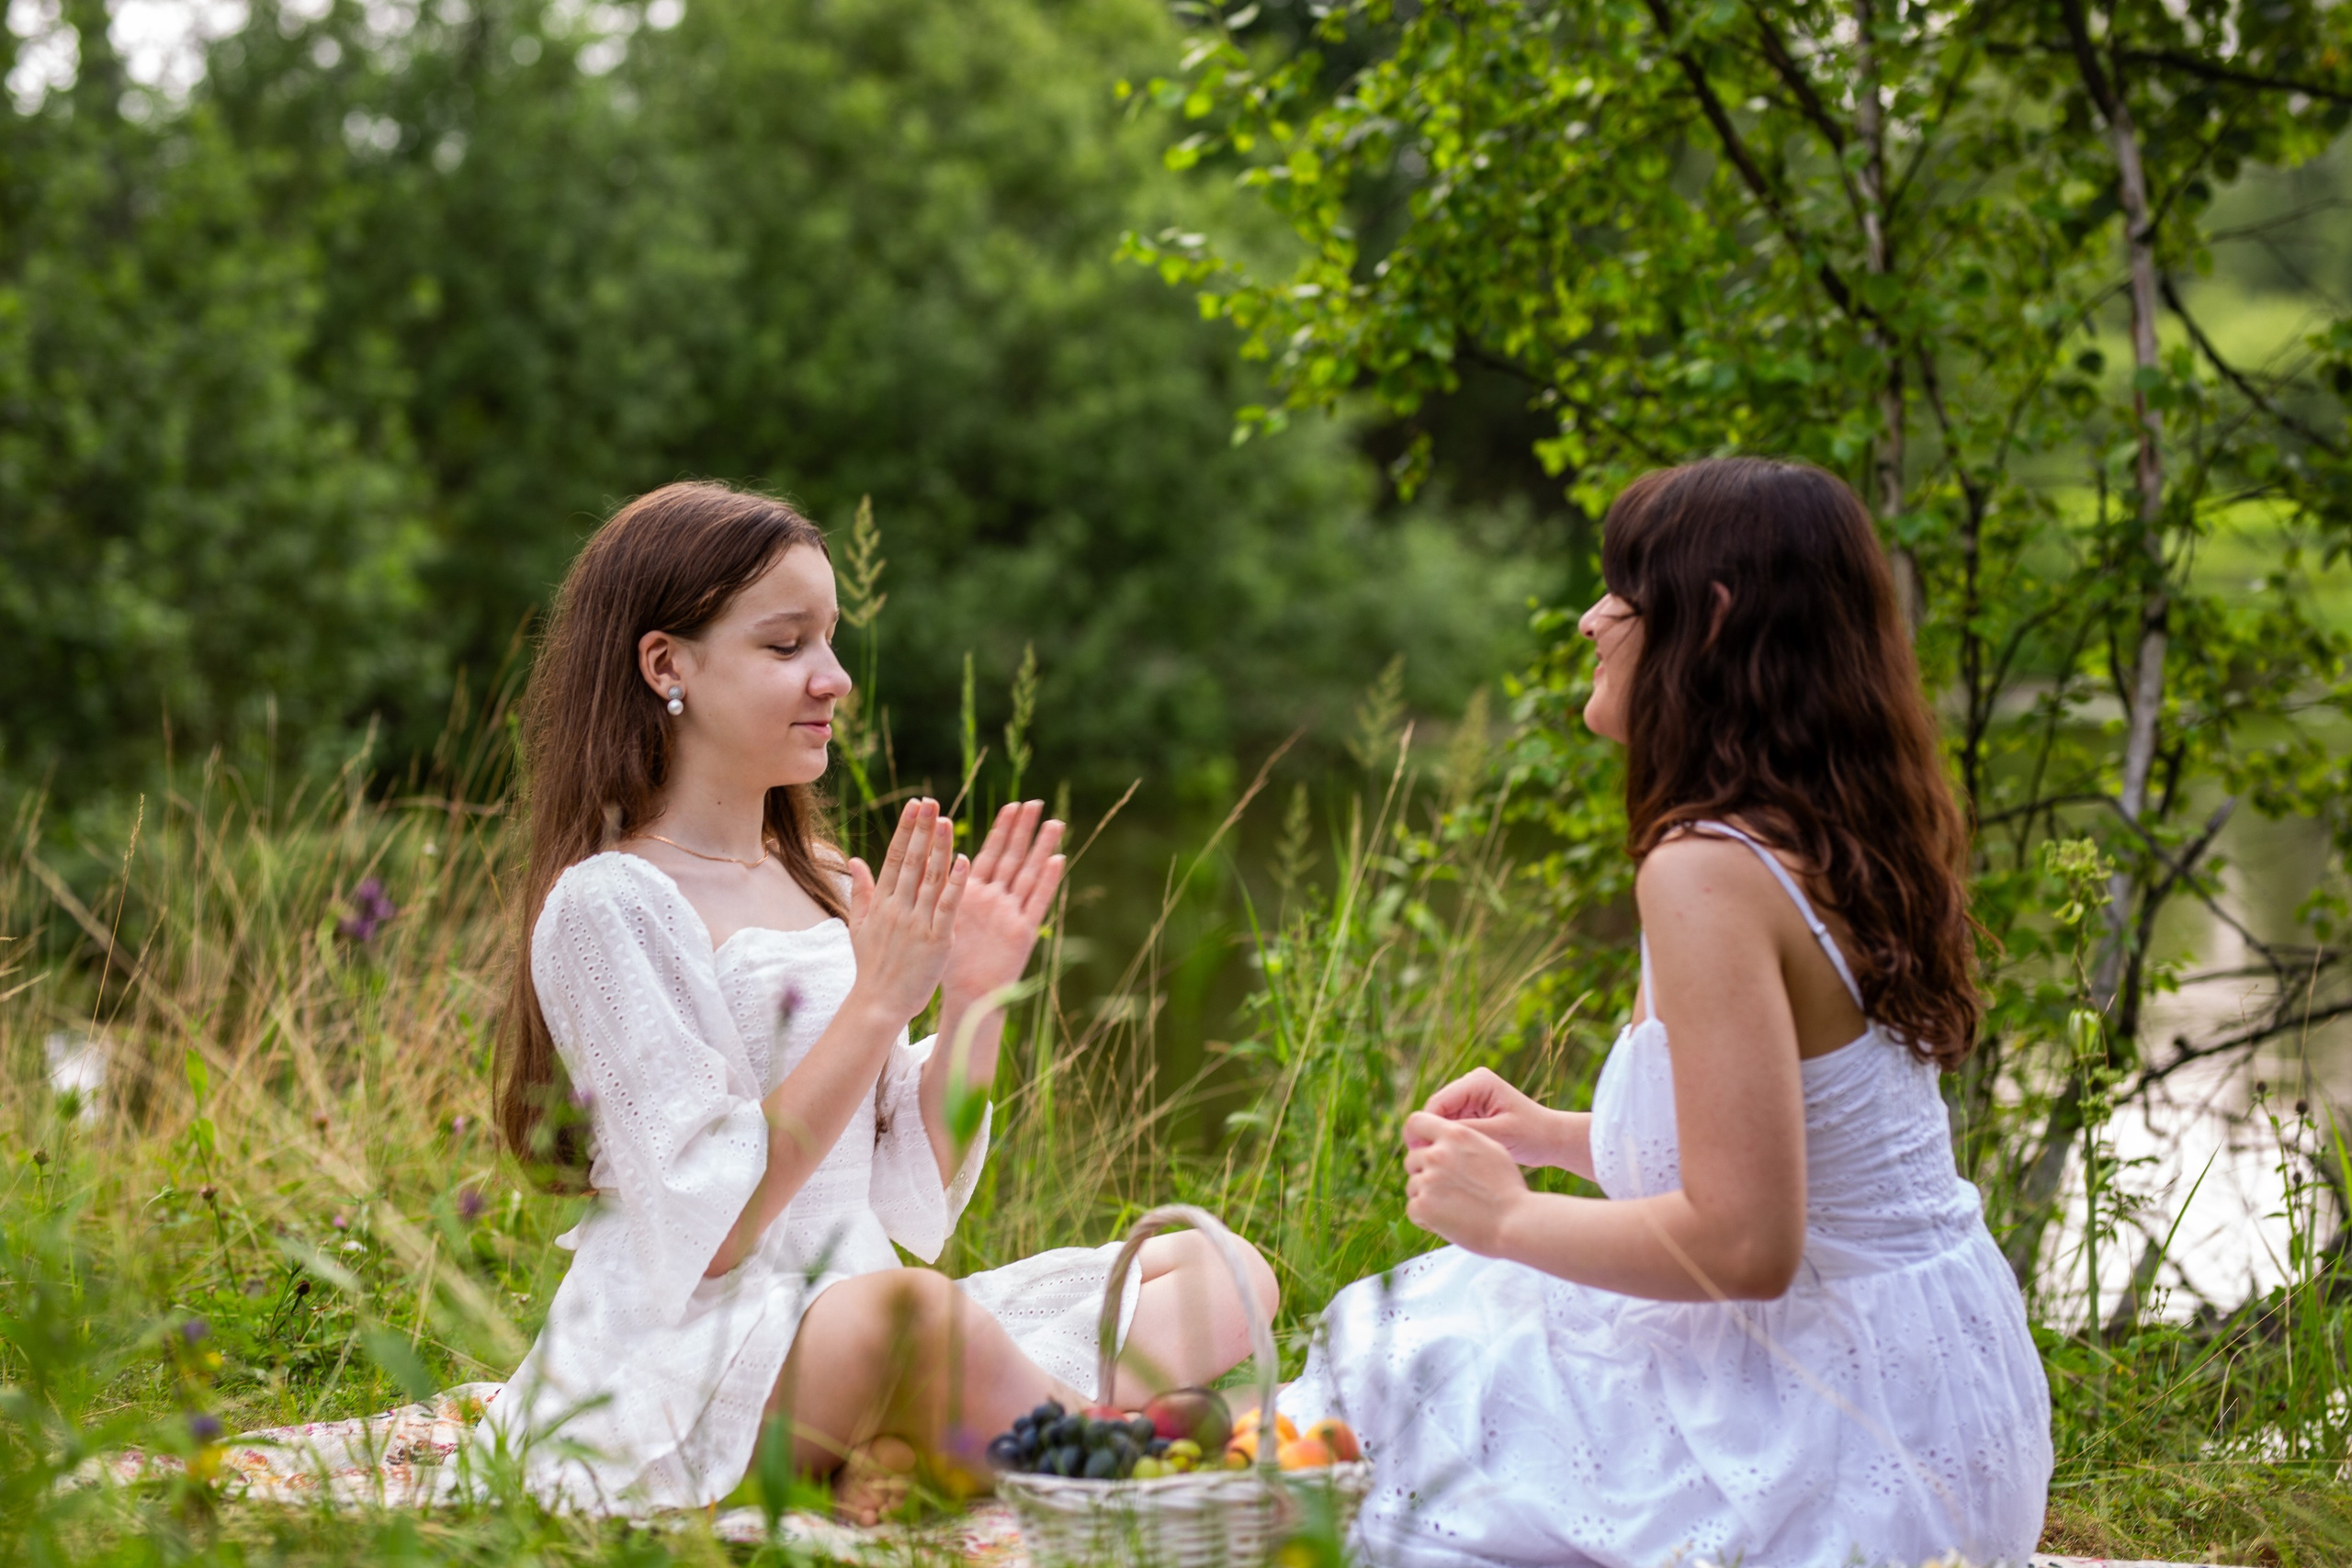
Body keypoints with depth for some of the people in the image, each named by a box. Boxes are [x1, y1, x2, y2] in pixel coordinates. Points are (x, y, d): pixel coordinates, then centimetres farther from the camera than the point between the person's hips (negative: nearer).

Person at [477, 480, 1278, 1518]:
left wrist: (974, 1001, 0)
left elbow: (915, 1198, 14)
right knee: (891, 1310, -41)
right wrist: (878, 1002, -17)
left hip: (860, 1317, 9)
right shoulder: (609, 904, -8)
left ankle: (904, 1458, -25)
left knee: (1224, 1274, -4)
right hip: (678, 1368, -9)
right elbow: (709, 1231, -17)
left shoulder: (824, 889, 15)